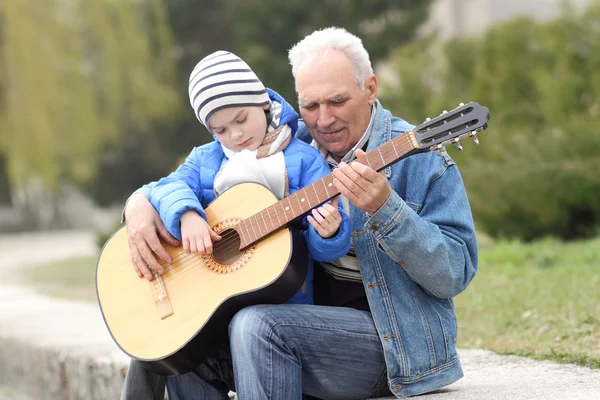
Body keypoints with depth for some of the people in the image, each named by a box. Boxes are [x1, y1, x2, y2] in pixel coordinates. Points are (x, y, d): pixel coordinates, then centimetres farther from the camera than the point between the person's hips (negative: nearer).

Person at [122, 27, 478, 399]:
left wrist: (385, 209, -31)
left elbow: (455, 275, -17)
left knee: (257, 326, -29)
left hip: (395, 342, -6)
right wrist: (142, 203, -5)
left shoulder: (418, 159, -9)